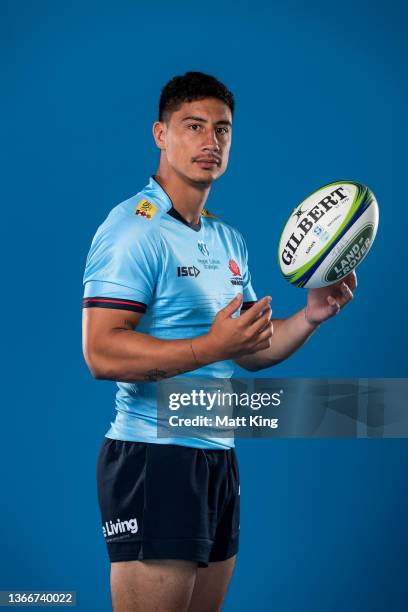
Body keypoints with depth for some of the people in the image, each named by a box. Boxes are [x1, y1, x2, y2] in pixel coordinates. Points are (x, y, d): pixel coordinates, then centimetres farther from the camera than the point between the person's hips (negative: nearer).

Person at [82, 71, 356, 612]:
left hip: (218, 457, 9)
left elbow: (251, 351, 20)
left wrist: (311, 316, 4)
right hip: (154, 459, -9)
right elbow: (103, 354, -22)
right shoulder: (135, 227, -12)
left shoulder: (230, 241, 16)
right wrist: (211, 347, -27)